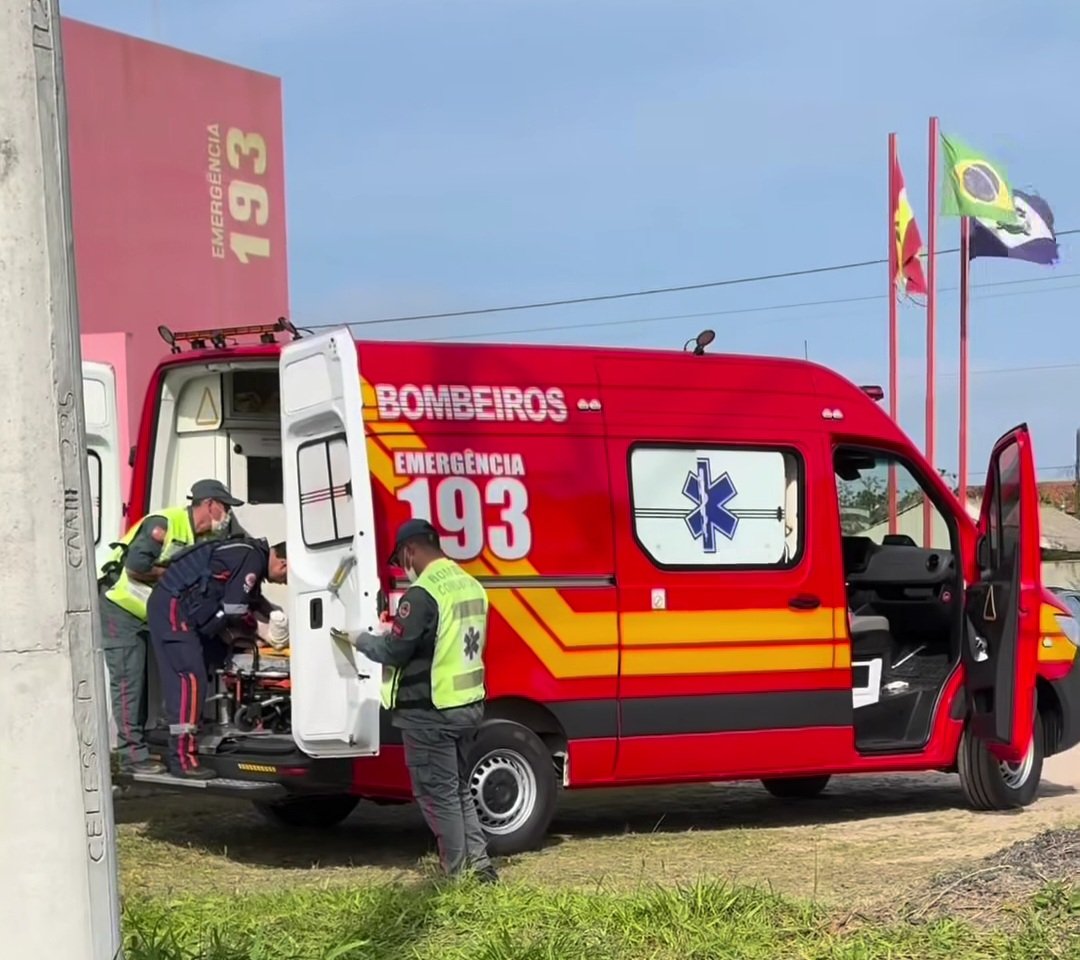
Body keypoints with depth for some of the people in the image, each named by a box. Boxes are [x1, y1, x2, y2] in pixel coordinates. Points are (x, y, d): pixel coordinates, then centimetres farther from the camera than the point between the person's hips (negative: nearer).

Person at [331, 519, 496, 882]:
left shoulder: (423, 593, -18)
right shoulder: (472, 586, 8)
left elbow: (393, 650, -16)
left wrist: (358, 639, 2)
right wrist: (398, 634, 22)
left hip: (430, 712, -8)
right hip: (469, 704, 8)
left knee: (438, 794, 2)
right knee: (459, 788, 20)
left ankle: (459, 873, 6)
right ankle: (479, 863, 19)